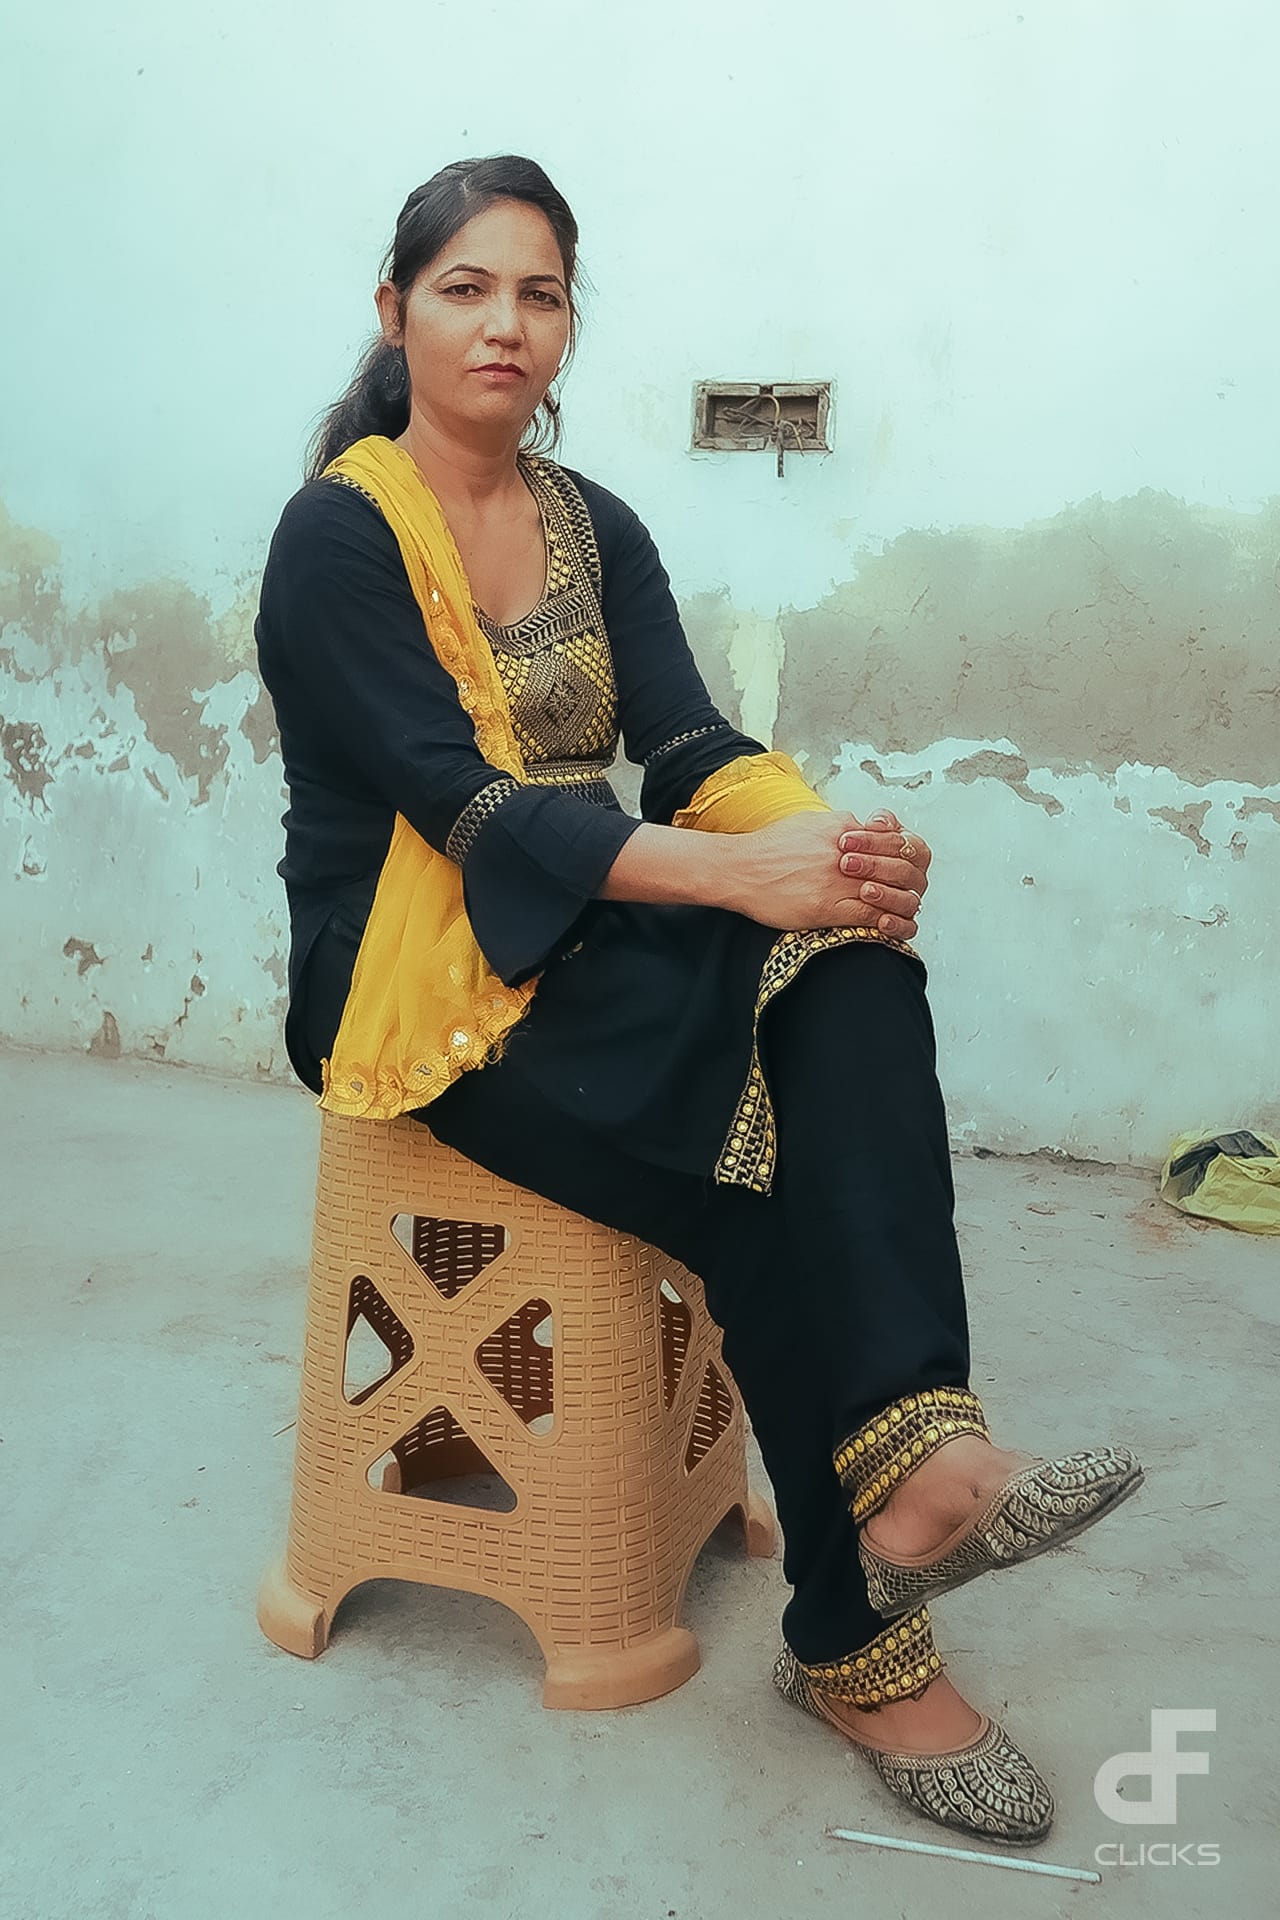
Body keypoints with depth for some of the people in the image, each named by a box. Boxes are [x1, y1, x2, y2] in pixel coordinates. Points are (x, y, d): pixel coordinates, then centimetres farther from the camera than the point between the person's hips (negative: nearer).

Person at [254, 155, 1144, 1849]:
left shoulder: (595, 526, 13)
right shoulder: (339, 535, -7)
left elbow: (690, 744, 0)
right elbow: (460, 797, -20)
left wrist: (819, 835, -24)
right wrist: (742, 874, -31)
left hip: (583, 946, 6)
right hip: (414, 989, -5)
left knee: (853, 975, -26)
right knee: (764, 1171, -26)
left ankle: (911, 1453, -36)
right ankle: (860, 1646, -11)